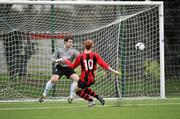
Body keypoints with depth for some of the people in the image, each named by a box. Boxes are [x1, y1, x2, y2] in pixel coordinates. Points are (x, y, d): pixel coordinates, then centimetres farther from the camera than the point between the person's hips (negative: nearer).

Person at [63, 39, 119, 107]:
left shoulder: (80, 56, -4)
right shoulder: (95, 55, -1)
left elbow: (73, 66, 10)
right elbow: (103, 64, -7)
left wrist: (66, 61, 27)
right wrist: (112, 71, -5)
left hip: (84, 79, -4)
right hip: (92, 79, 4)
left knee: (77, 90, 19)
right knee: (84, 88, 32)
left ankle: (91, 100, 3)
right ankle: (98, 97, 17)